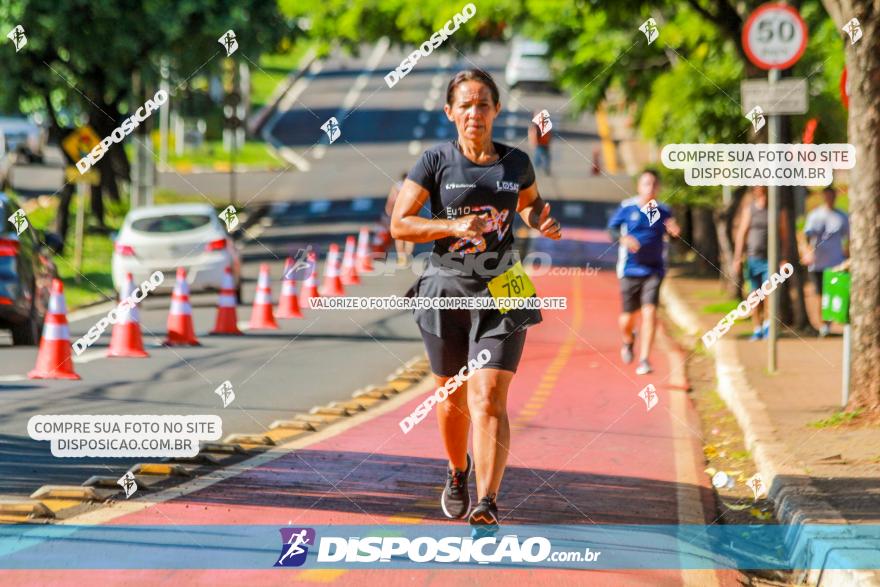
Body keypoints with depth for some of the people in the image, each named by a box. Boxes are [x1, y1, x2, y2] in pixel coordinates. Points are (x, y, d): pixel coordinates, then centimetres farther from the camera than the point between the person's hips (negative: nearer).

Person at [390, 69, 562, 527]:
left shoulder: (516, 163, 4)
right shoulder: (435, 162, -3)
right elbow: (399, 224, -5)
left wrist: (543, 223, 3)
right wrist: (453, 225, -19)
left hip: (500, 294, 0)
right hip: (446, 291, 0)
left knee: (489, 400, -15)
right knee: (453, 399, 15)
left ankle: (486, 507, -23)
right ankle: (457, 473, 45)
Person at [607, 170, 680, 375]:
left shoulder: (662, 211, 2)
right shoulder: (627, 207, -3)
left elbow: (672, 235, 11)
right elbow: (612, 228, 1)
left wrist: (675, 232, -13)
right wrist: (623, 238, -20)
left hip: (654, 271, 0)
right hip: (630, 270, 0)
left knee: (649, 312, -14)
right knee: (628, 317, 5)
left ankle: (644, 360, -9)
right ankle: (628, 339, 42)